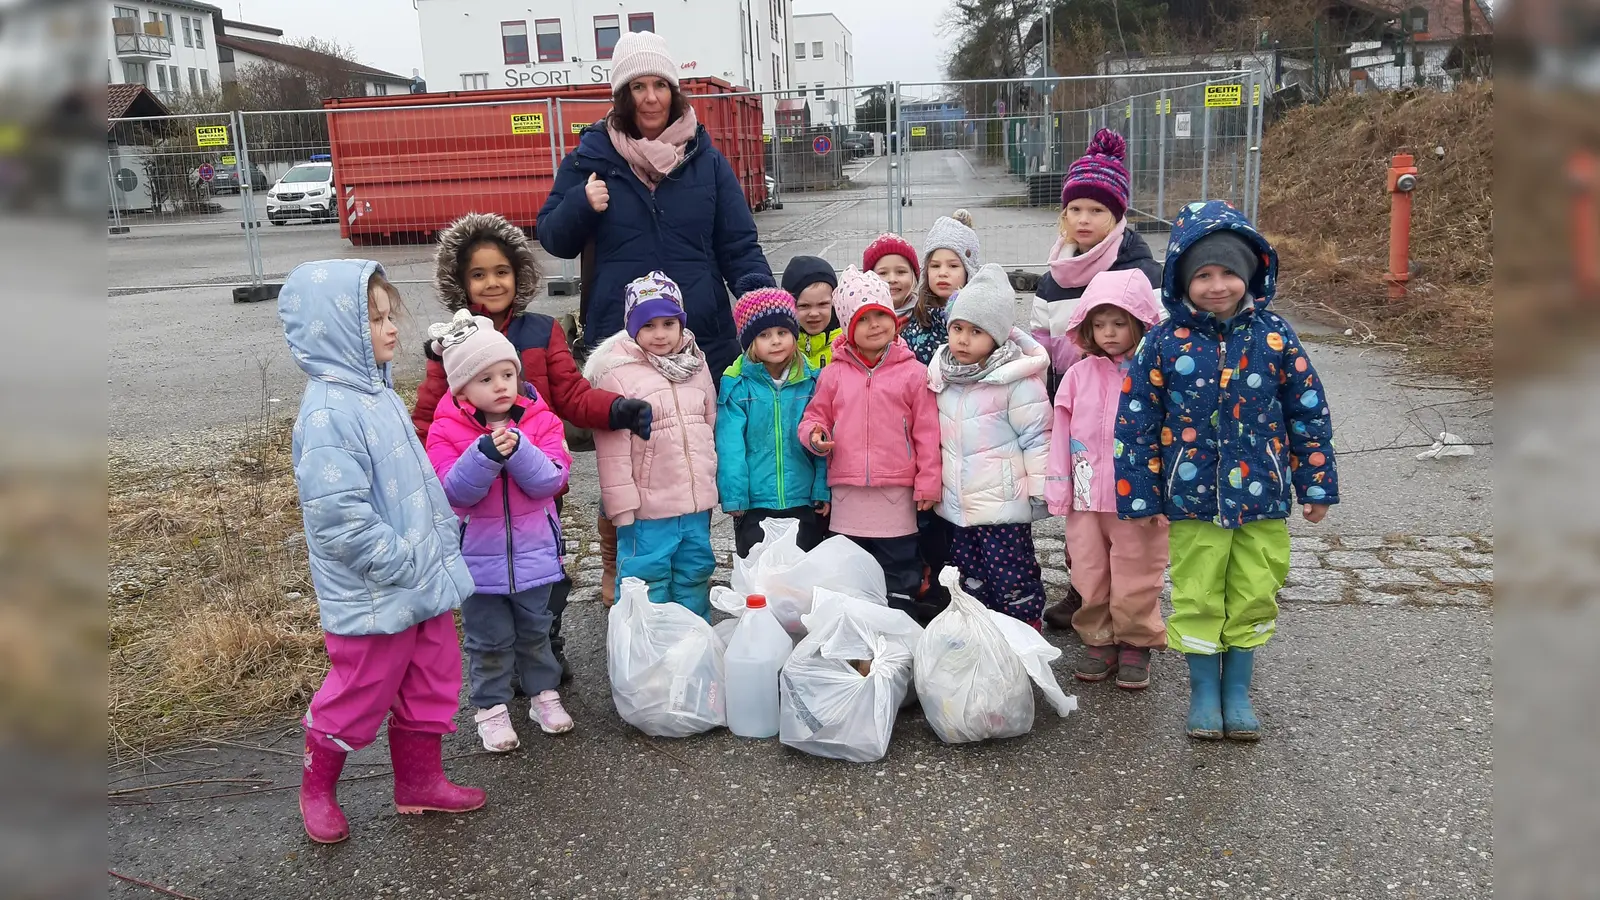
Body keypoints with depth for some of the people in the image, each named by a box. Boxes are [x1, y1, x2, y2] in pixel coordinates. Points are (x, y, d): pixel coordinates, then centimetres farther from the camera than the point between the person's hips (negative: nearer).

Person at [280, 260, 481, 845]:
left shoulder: (378, 394, 7)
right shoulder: (327, 413, -23)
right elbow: (341, 518, -28)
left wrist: (443, 550, 14)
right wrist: (407, 565, -21)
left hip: (423, 577, 9)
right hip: (374, 594, -9)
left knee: (433, 681, 19)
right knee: (356, 698, 10)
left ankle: (420, 781, 38)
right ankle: (316, 791, 35)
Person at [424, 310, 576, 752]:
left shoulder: (540, 420, -5)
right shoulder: (447, 430, -10)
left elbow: (552, 479, -15)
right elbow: (455, 490, -19)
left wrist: (517, 449, -30)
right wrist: (486, 452, -33)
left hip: (533, 550, 2)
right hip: (479, 556, -2)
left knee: (535, 632, 18)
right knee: (490, 640, 10)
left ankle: (544, 693, 36)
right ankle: (490, 708, 25)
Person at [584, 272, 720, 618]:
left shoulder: (696, 367, 8)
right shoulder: (617, 375, -12)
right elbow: (613, 449, -14)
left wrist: (710, 483, 15)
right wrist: (622, 506, -15)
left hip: (697, 503, 6)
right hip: (648, 509, -6)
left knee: (695, 575, 18)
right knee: (647, 580, 1)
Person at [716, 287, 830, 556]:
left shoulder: (812, 381, 0)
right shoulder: (736, 385, -7)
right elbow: (730, 446, -9)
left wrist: (823, 490, -4)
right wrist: (734, 497, -11)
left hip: (803, 502, 2)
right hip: (754, 503, -1)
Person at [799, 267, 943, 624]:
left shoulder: (913, 373, -1)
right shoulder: (834, 374, 5)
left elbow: (927, 432, -1)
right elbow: (816, 415, 14)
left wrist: (928, 484, -4)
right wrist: (813, 435, -10)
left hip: (896, 494, -3)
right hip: (847, 493, 3)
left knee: (900, 575, 6)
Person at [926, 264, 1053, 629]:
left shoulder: (1016, 380, -13)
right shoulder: (942, 377, 7)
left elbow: (1036, 437, -12)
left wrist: (1041, 490, -11)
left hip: (1002, 503, -7)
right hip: (956, 504, 7)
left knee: (1013, 581, -1)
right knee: (970, 582, 16)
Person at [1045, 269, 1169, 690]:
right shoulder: (1079, 374, 4)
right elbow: (1061, 432, 6)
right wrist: (1059, 489, 3)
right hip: (1086, 496, 3)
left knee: (1136, 576, 7)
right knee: (1089, 574, 12)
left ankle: (1136, 644, 24)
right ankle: (1098, 640, 28)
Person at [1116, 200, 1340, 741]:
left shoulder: (1273, 336, -5)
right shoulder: (1165, 343, -8)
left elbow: (1309, 413, 3)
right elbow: (1135, 423, -5)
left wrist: (1317, 486, 4)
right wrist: (1139, 498, -5)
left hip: (1261, 497, 1)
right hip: (1191, 499, -1)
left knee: (1253, 596, 12)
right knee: (1197, 599, 9)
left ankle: (1237, 688, 31)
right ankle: (1203, 689, 28)